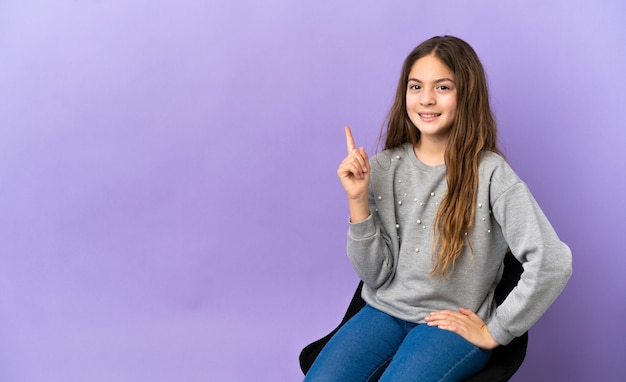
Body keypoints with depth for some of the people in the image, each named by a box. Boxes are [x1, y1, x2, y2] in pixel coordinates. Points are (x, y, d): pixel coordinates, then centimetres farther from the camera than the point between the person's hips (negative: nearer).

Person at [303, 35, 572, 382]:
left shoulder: (489, 173, -12)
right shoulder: (385, 167, 0)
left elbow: (553, 262, -18)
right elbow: (375, 275, -1)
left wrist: (493, 332, -11)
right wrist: (358, 200, -14)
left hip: (453, 324, -3)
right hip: (386, 311, 4)